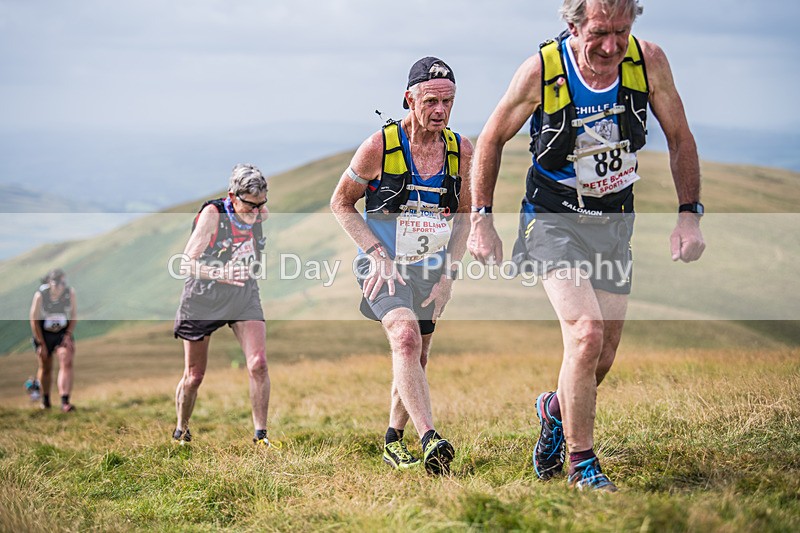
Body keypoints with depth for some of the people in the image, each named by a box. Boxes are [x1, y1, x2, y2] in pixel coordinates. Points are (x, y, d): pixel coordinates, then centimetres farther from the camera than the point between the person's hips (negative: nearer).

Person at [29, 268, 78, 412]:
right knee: (45, 368, 9)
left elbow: (74, 316, 1)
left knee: (66, 364, -17)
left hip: (63, 334, 1)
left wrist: (68, 334, -10)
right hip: (43, 335, -1)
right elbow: (34, 321, -11)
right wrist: (41, 344, -11)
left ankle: (65, 402, -25)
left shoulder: (70, 293, -12)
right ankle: (45, 399, 34)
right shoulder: (40, 295, -18)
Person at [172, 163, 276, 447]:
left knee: (258, 364, -16)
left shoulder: (260, 213, -5)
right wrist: (220, 273, -36)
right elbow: (187, 263, -23)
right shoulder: (212, 214, -20)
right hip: (204, 297, -3)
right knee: (194, 376, 7)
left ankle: (261, 435, -7)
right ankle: (181, 432, 31)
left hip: (245, 296, 3)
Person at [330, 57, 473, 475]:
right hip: (384, 267, -5)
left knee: (415, 360, 12)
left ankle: (394, 440, 34)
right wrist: (379, 254, -13)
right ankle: (430, 440, -39)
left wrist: (448, 276, 1)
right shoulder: (379, 146, -14)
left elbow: (465, 218, 9)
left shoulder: (461, 151, -3)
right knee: (406, 337, -28)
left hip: (430, 270, 5)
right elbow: (341, 203, -3)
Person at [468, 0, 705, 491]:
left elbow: (680, 139, 2)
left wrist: (690, 213, -4)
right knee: (586, 332, -22)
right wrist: (482, 220, -5)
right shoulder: (542, 70, -19)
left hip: (616, 221, 4)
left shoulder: (649, 61, -13)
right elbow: (491, 141, -3)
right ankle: (581, 464, -6)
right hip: (554, 219, -4)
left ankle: (556, 409, 42)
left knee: (603, 357, 8)